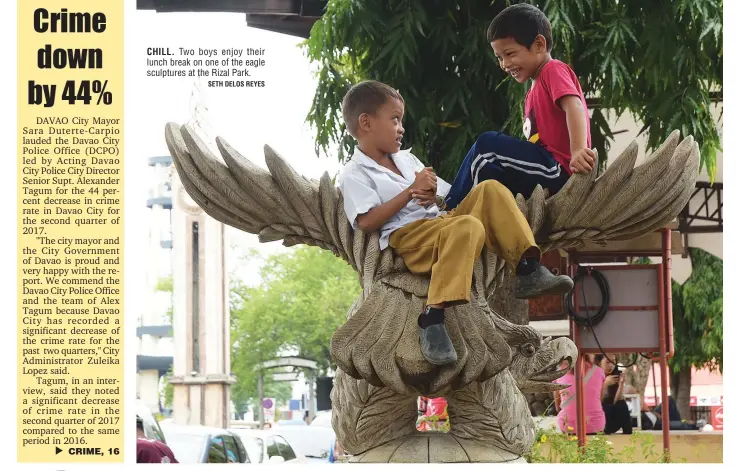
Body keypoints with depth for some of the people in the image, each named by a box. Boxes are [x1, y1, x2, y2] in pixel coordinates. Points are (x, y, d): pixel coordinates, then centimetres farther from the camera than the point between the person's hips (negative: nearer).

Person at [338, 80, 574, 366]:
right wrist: (410, 193, -12)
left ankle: (528, 270, -17)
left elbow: (445, 198, 25)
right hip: (407, 236, -8)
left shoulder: (406, 159, 26)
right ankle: (432, 319, -45)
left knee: (490, 190, -6)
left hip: (440, 221, 8)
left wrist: (431, 197, -1)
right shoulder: (354, 174, 1)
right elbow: (366, 222, -15)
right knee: (469, 226, -36)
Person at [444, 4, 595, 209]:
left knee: (488, 145, -16)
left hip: (559, 169, -10)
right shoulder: (535, 92, 26)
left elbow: (573, 107, -21)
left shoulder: (553, 70, -3)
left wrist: (578, 151, -38)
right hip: (548, 171, 10)